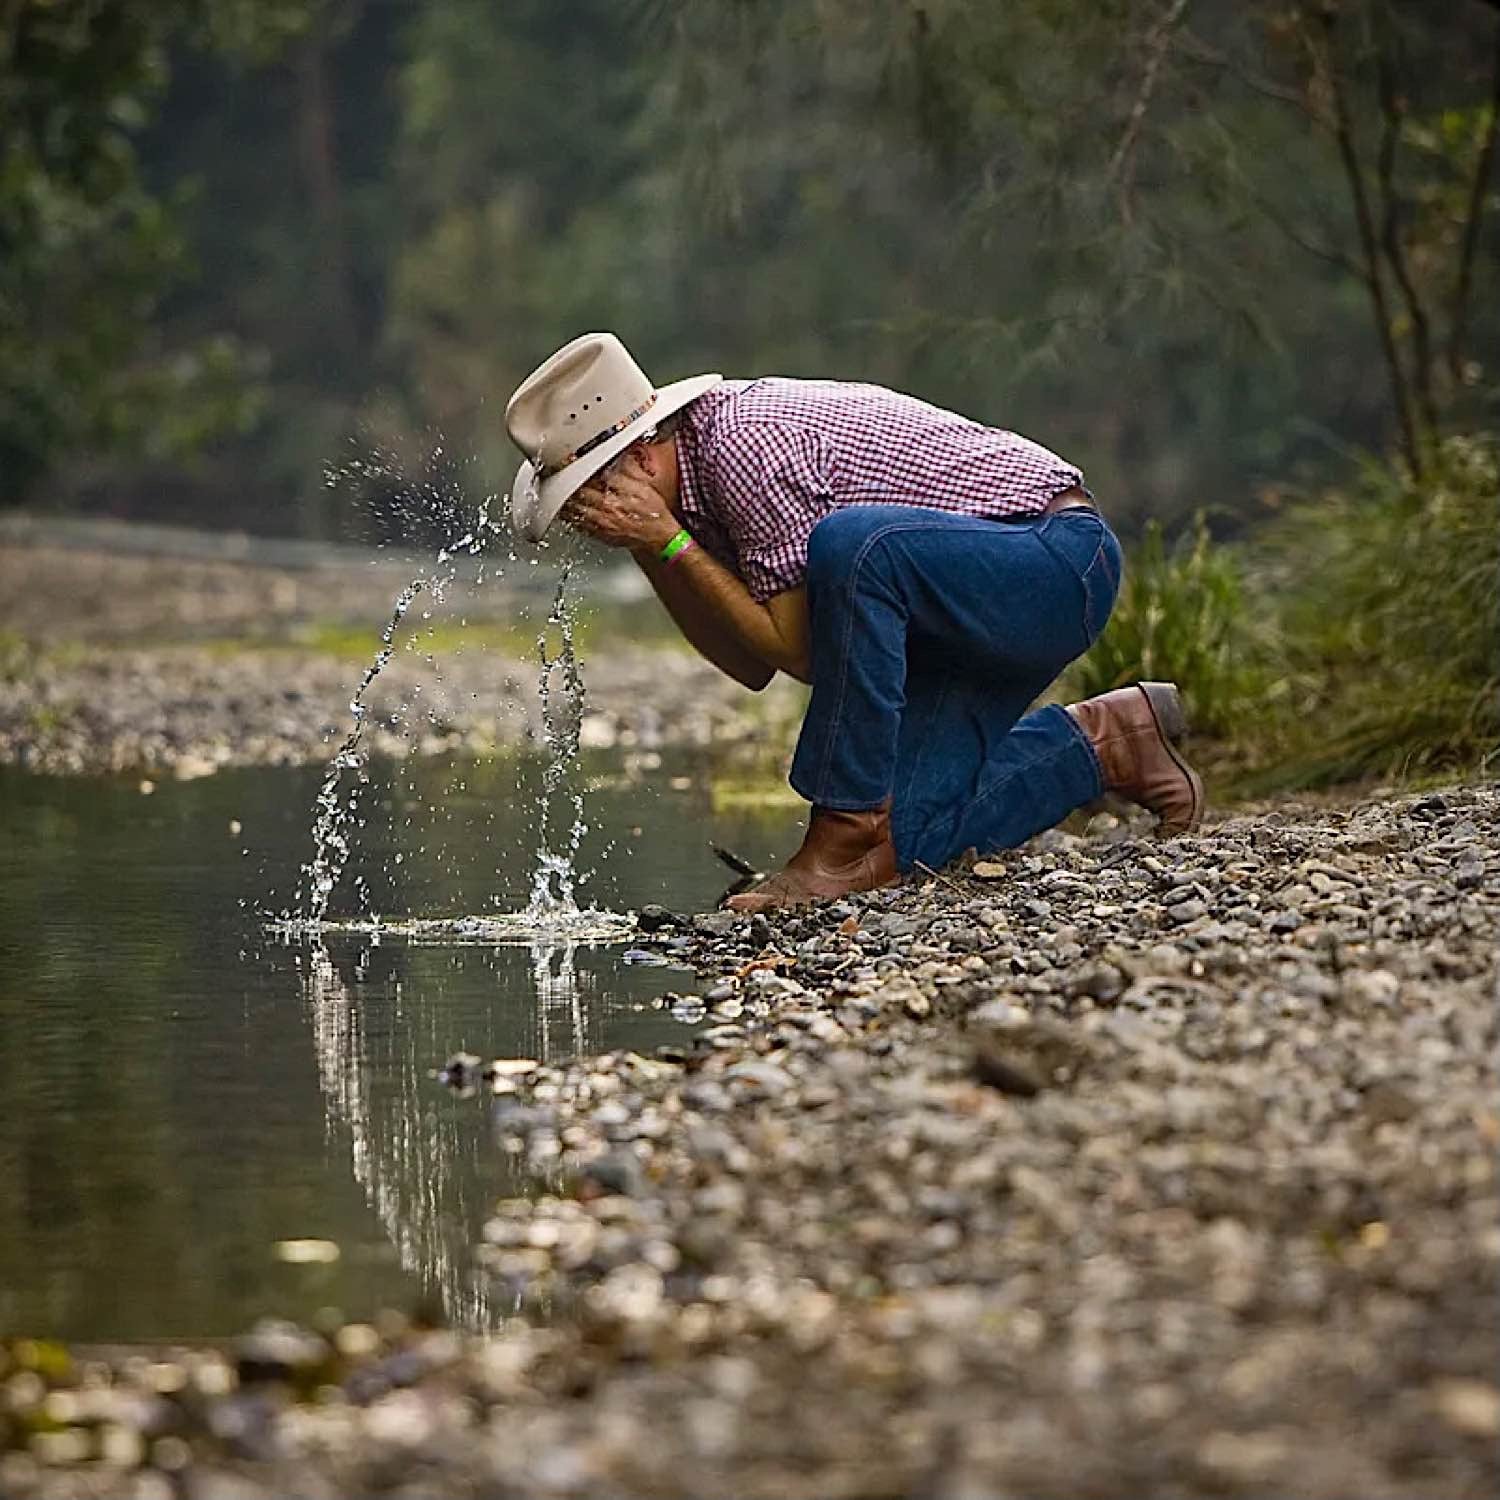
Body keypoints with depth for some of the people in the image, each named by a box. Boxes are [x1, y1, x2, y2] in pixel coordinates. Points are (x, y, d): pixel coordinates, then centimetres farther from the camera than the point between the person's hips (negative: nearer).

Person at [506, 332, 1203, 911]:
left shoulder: (742, 446, -23)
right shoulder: (702, 448, 6)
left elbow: (799, 649, -20)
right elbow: (753, 666, 9)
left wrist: (667, 541, -20)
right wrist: (648, 552, -1)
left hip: (1060, 559, -9)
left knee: (852, 543, -35)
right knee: (904, 836, -4)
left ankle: (851, 827, -24)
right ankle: (1098, 743, 17)